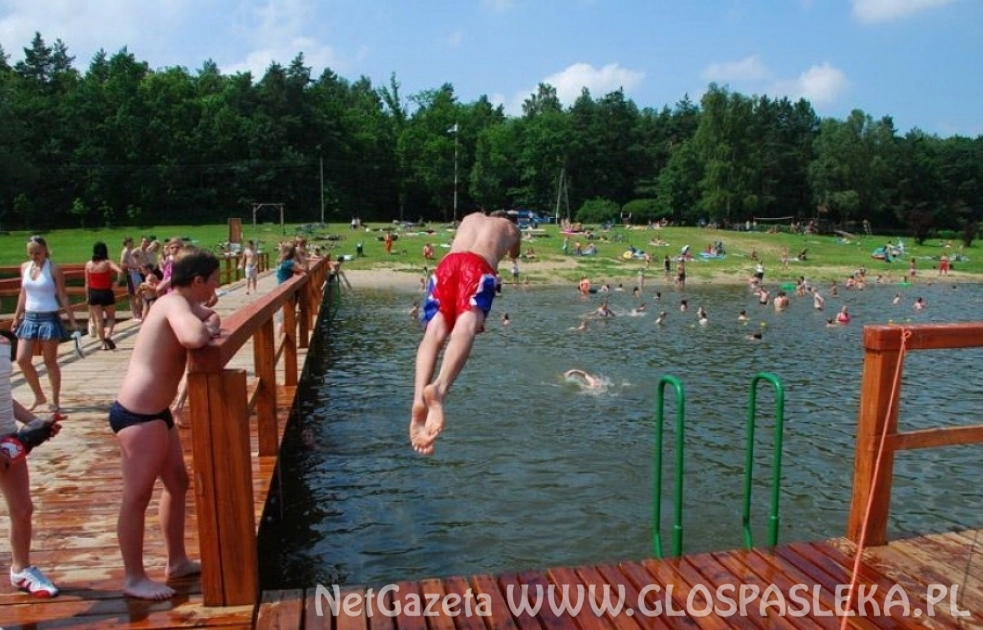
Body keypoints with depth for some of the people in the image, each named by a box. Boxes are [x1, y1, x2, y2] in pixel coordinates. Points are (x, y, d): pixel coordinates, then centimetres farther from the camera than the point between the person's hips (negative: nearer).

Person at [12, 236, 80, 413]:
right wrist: (17, 317, 17)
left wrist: (73, 321, -9)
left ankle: (55, 401, 13)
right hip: (29, 318, 5)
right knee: (22, 360, 1)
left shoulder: (54, 269, -8)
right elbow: (23, 294, 16)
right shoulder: (24, 267, 7)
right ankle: (39, 396, 19)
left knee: (50, 361, 2)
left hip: (49, 318, -5)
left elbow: (63, 296, -6)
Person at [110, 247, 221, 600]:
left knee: (178, 484, 18)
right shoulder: (175, 304, -19)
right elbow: (195, 338, -39)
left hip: (154, 412, 11)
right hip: (137, 415, -11)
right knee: (137, 496, 2)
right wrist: (206, 328, -16)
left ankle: (177, 562, 31)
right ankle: (134, 579, 15)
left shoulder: (182, 303, 11)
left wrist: (207, 324, 1)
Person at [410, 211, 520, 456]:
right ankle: (439, 388, -58)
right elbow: (514, 255, 55)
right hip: (479, 266, -3)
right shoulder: (510, 227, 35)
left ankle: (419, 401, -44)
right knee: (466, 326, -27)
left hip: (448, 263, 3)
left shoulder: (471, 218, 42)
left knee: (435, 330, -16)